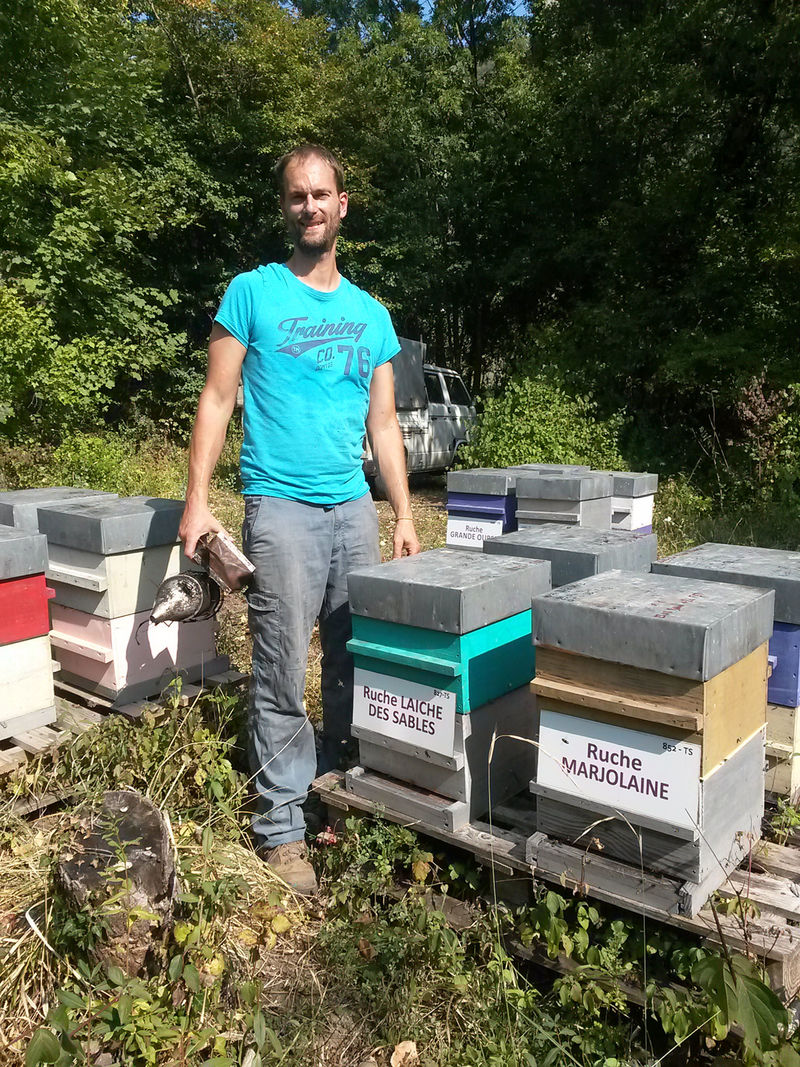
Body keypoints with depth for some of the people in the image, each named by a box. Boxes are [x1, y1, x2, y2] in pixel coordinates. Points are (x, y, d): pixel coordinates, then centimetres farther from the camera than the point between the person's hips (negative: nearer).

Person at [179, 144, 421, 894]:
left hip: (355, 507, 4)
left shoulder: (370, 314, 14)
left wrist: (404, 514, 9)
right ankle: (280, 827, 9)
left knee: (358, 664, 7)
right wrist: (197, 499, -10)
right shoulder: (252, 293, 3)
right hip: (281, 508, -4)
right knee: (282, 675, -3)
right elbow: (217, 399, -1)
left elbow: (383, 422, 15)